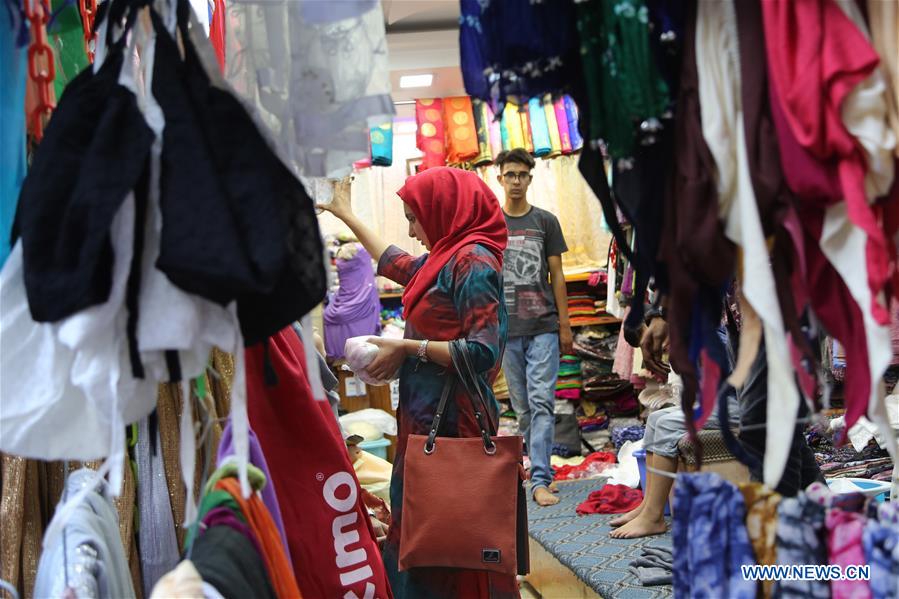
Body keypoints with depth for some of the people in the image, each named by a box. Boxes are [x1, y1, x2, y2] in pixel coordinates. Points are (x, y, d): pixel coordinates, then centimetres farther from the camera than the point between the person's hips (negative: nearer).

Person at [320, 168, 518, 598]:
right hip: (427, 415, 9)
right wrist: (346, 215, 43)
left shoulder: (472, 261, -13)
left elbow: (482, 352, -20)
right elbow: (396, 264, 34)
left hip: (452, 419, -9)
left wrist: (407, 347, -13)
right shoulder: (444, 259, 13)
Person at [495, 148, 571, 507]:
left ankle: (540, 481, -9)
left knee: (541, 402, -8)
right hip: (507, 329, 1)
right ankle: (540, 465, 20)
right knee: (522, 407, 7)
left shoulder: (545, 221, 7)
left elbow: (556, 275, 7)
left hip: (543, 327, -1)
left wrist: (564, 326, 3)